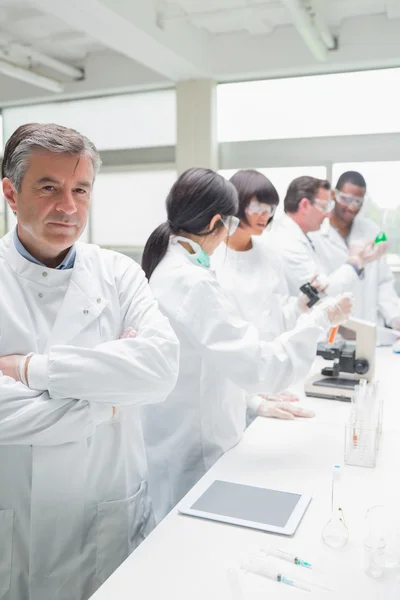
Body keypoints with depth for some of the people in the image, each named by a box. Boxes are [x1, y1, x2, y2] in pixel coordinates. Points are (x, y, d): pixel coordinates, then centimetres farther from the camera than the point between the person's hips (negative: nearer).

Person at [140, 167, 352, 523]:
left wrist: (256, 403, 14)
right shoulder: (194, 284, -25)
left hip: (172, 441, 9)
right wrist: (320, 319, -16)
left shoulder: (166, 269, 4)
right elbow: (260, 367, -28)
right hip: (193, 457, -9)